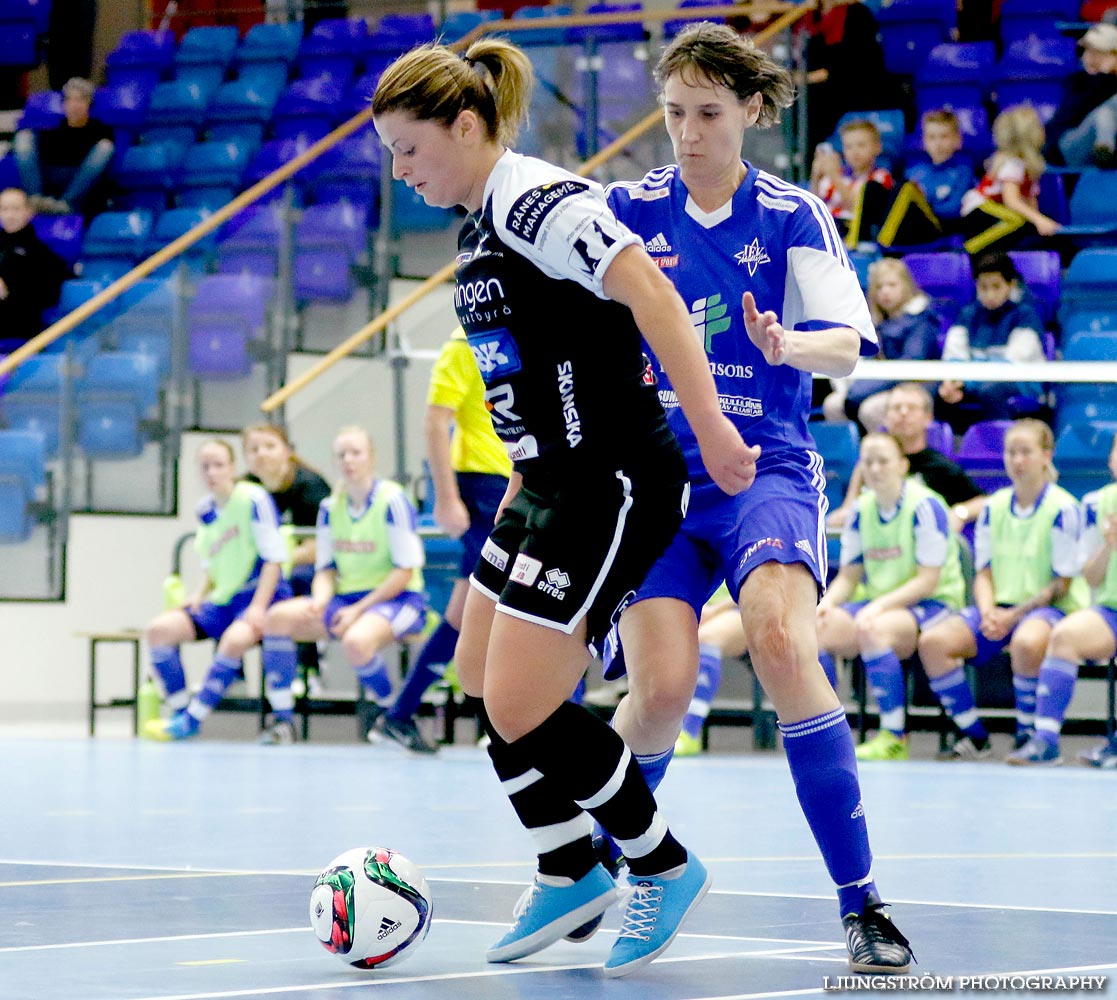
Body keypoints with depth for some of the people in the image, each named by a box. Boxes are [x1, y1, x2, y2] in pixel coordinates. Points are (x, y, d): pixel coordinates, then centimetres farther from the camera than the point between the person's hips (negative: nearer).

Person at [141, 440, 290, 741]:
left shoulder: (253, 499, -10)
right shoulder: (205, 509, 9)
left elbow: (273, 557, -13)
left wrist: (258, 607, -21)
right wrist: (199, 596, 2)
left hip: (261, 595, -7)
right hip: (223, 600, 7)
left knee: (235, 638, -37)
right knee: (160, 629, -11)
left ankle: (192, 719, -30)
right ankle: (180, 713, -10)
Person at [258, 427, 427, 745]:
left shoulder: (392, 501, -12)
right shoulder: (330, 507, 7)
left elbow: (405, 571, -13)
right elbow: (326, 569, 11)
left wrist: (359, 610, -18)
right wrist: (320, 601, -13)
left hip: (398, 600, -6)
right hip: (347, 598, 6)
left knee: (355, 642, -38)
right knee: (278, 617, -16)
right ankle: (282, 722, -11)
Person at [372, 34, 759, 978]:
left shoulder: (536, 198, -16)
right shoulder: (479, 227, 14)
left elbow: (650, 295, -25)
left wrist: (709, 426, -30)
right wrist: (520, 492, 25)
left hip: (615, 487, -10)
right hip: (553, 483, 10)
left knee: (520, 707, -9)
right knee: (481, 679, 14)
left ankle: (666, 867, 9)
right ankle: (570, 874, 28)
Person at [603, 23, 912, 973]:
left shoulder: (794, 215, 3)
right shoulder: (629, 209, 7)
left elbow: (846, 346, -5)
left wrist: (787, 345, -26)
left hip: (766, 467, -1)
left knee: (781, 641, -28)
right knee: (661, 689, -16)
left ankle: (862, 904, -22)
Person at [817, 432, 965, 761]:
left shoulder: (925, 507, -13)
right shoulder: (861, 510, 7)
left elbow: (927, 581, -16)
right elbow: (849, 576, 10)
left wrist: (878, 607, -26)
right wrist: (827, 602, -11)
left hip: (933, 604, -6)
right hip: (878, 602, 6)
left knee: (874, 631, -37)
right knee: (818, 628, -21)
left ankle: (894, 740, -29)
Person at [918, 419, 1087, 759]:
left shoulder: (1063, 509, -7)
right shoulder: (993, 507, 10)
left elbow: (1062, 583, -8)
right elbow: (983, 573, 10)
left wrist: (1014, 616, -18)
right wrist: (988, 613, -11)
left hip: (1049, 607, -6)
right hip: (1000, 606, 6)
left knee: (1026, 642, -41)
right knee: (933, 641, -18)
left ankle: (1028, 735, -21)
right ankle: (973, 736, -8)